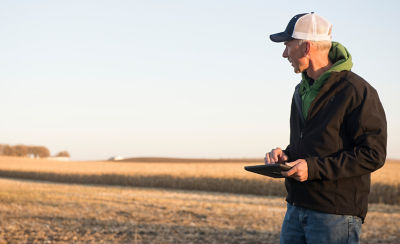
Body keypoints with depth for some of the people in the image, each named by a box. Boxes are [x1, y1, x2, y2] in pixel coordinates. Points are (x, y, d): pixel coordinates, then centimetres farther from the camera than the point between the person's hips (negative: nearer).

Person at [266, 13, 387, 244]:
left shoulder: (357, 91, -11)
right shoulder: (302, 90, 16)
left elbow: (373, 154, -16)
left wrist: (314, 168, -20)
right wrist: (285, 155, 5)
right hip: (296, 209, 8)